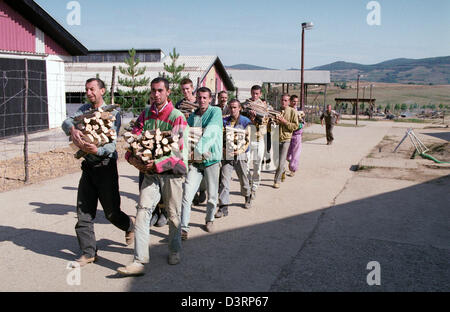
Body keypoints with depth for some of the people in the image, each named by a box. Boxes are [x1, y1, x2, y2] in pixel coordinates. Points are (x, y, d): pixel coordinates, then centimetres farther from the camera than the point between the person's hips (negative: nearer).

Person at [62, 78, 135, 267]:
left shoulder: (112, 113, -6)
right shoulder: (85, 109, 11)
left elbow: (111, 143, -16)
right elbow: (67, 121, -5)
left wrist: (98, 150, -37)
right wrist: (72, 129, -29)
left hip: (105, 165, -5)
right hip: (88, 166, 5)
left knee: (111, 212, 2)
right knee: (83, 212, 4)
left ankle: (129, 225, 34)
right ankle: (88, 253, 15)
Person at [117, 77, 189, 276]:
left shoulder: (177, 117, -7)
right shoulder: (145, 114, 9)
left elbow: (178, 150, -14)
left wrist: (158, 164, -25)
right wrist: (132, 157, -14)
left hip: (171, 171, -3)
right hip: (150, 172, 4)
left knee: (173, 214, 9)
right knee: (142, 211, -7)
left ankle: (174, 251, 32)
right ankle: (139, 261, -5)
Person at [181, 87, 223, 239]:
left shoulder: (216, 111, -2)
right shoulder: (192, 116, 13)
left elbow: (209, 133, -17)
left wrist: (198, 149, -26)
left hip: (211, 159, -3)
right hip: (195, 160, 3)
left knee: (212, 195, 7)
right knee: (187, 194, -9)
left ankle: (209, 220, 33)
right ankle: (183, 228, -4)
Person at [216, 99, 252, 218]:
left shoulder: (245, 121, 4)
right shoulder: (224, 121, 9)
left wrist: (241, 150, -16)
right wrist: (222, 148, -11)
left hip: (240, 155, -1)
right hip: (226, 154, 1)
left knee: (243, 178, 13)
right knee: (224, 180, -8)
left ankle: (247, 197, 40)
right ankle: (223, 207, -7)